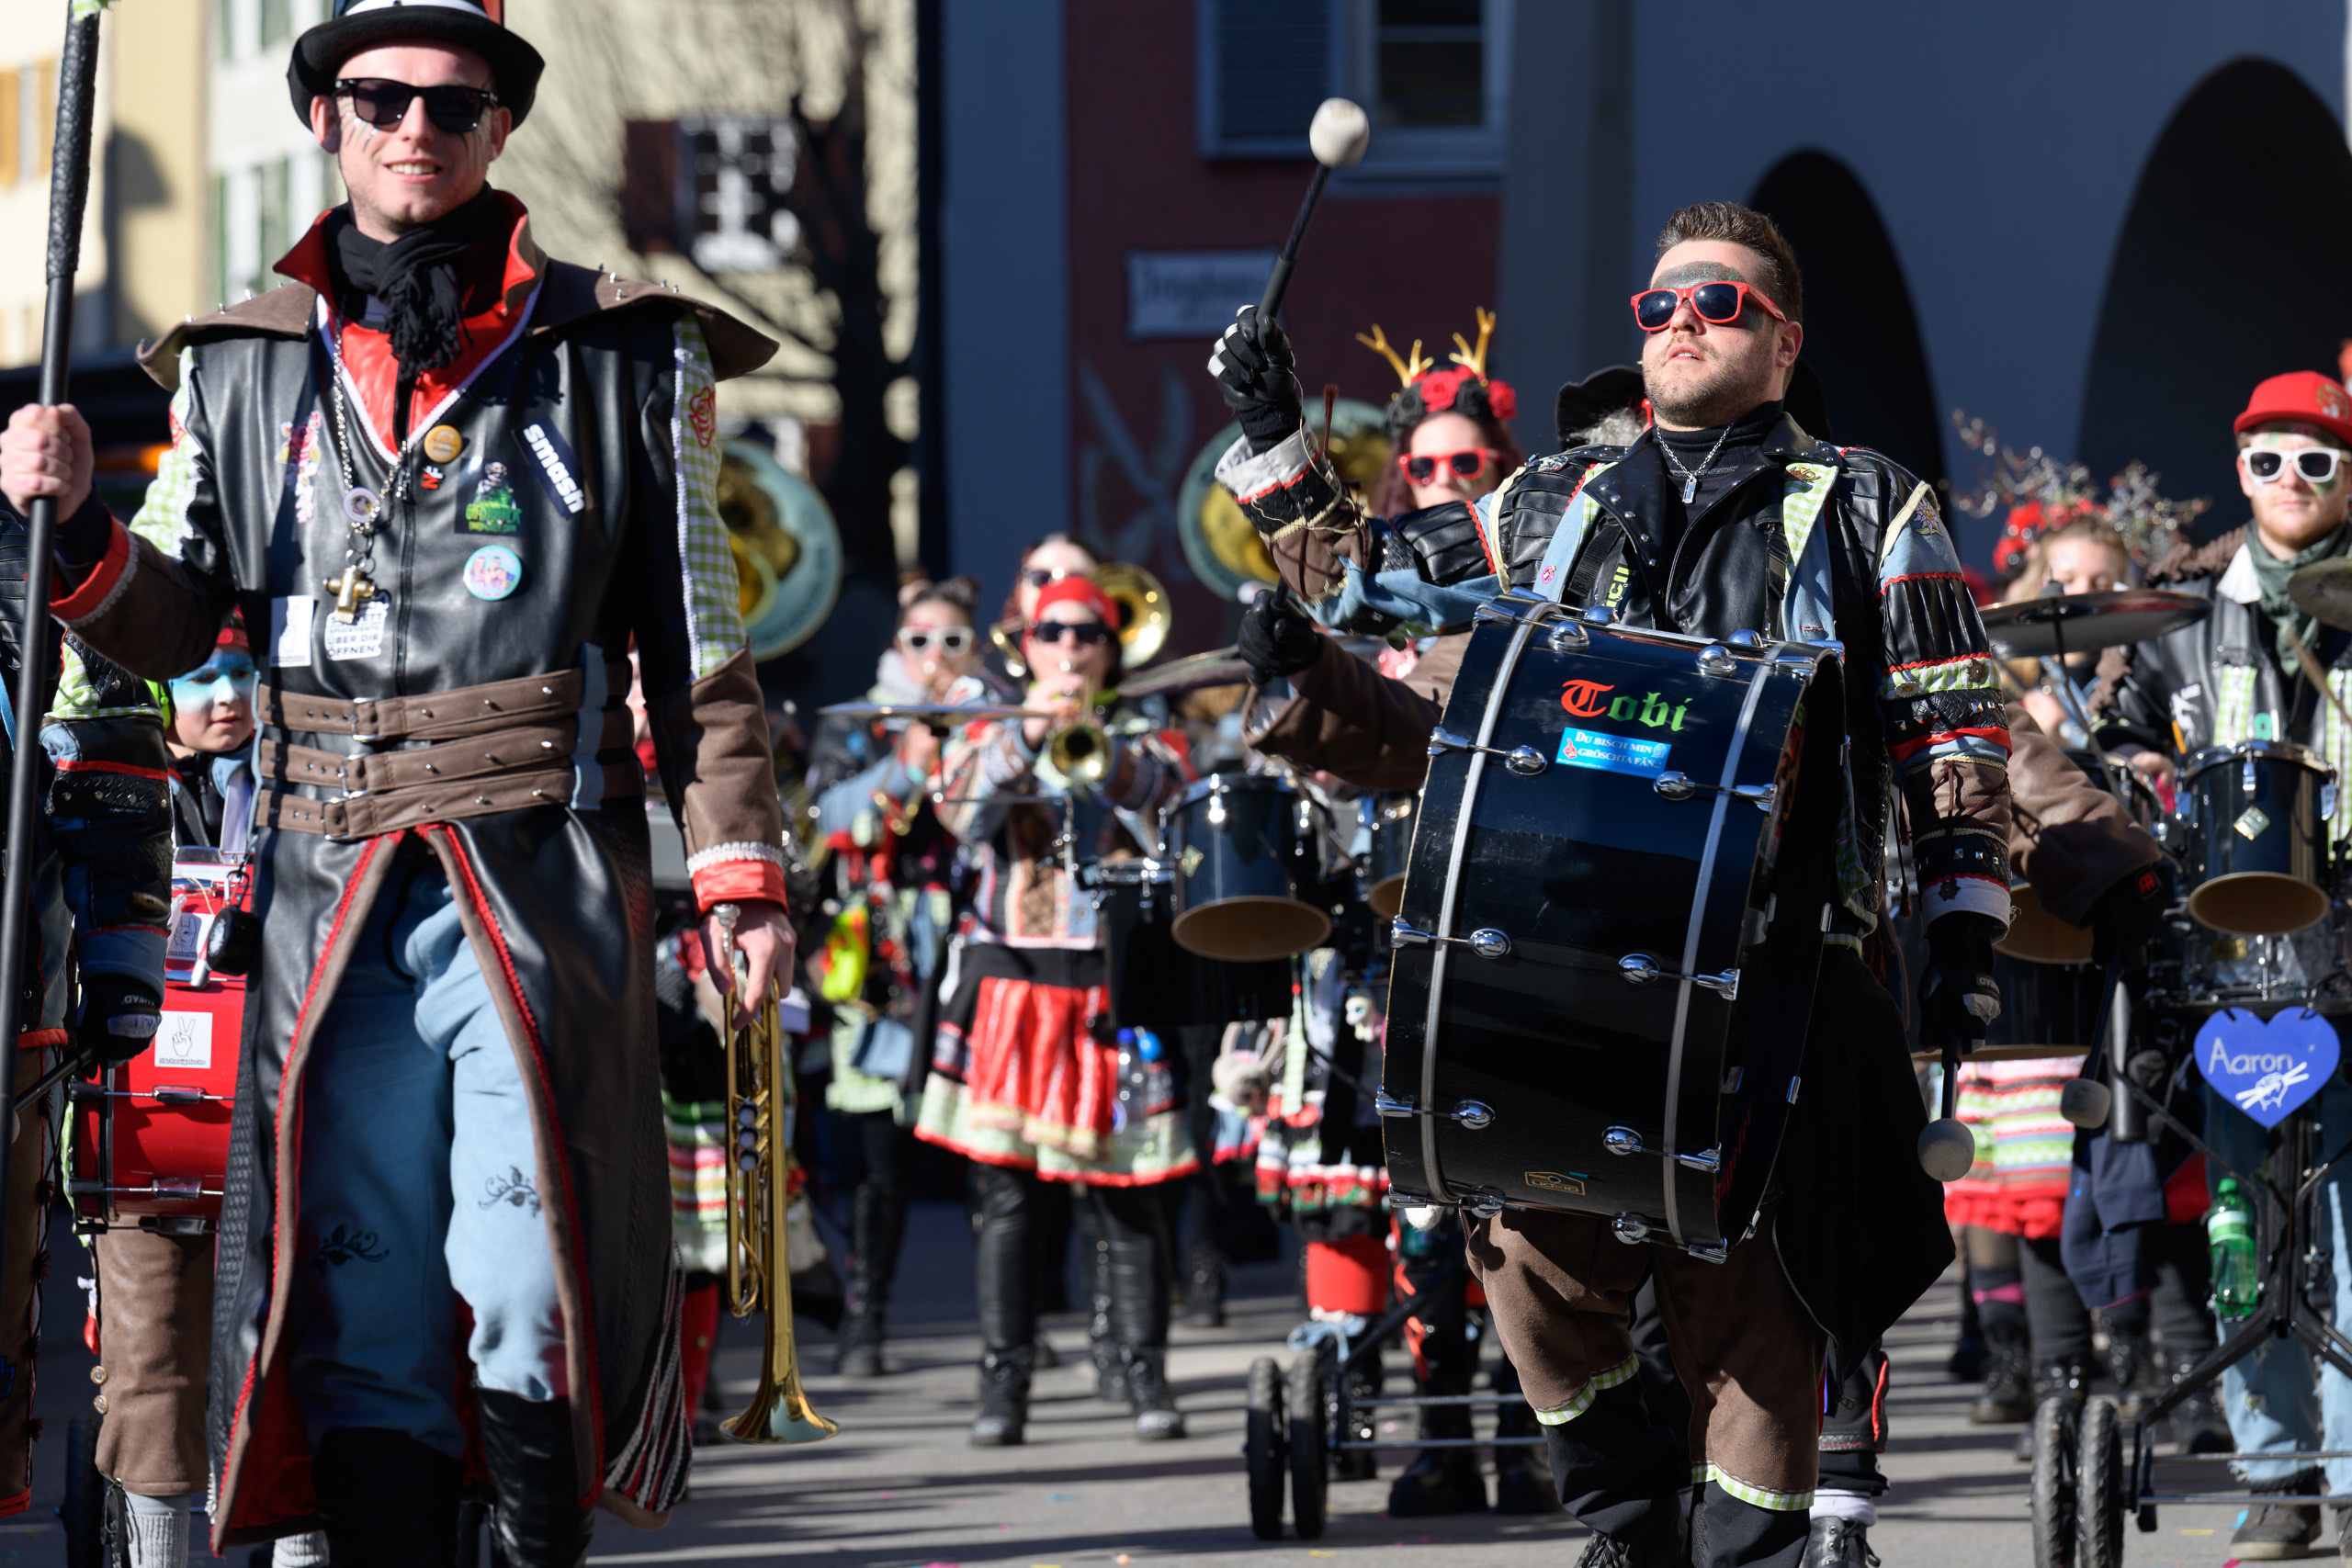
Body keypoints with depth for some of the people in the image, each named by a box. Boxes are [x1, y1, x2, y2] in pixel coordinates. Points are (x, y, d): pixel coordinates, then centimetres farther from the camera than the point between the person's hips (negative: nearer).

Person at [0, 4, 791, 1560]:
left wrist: (741, 872, 0)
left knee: (530, 1307, -9)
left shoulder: (625, 358, 6)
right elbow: (172, 625, 15)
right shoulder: (243, 368, 13)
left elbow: (701, 643, 8)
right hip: (332, 895, 2)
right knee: (360, 1316, 2)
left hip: (544, 886, -2)